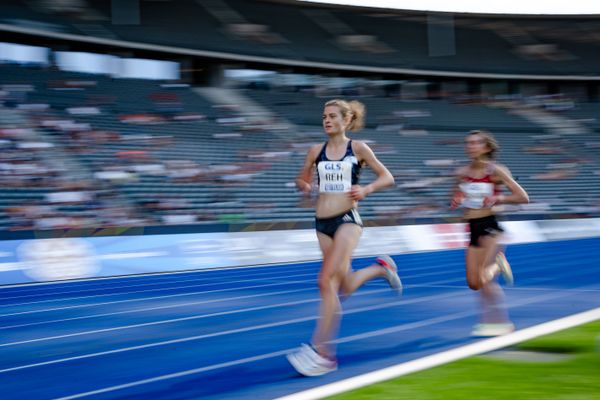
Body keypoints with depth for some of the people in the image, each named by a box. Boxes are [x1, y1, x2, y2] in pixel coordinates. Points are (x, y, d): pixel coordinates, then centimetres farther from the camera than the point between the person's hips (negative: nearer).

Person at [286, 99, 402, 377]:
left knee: (327, 281, -19)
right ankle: (380, 267, 42)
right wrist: (304, 186, -4)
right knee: (345, 287, 11)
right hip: (322, 222, 5)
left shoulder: (357, 148, -1)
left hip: (347, 220, -5)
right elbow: (302, 180, 19)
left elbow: (387, 177, 4)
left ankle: (320, 350, -16)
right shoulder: (316, 151, 9)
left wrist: (366, 190, -14)